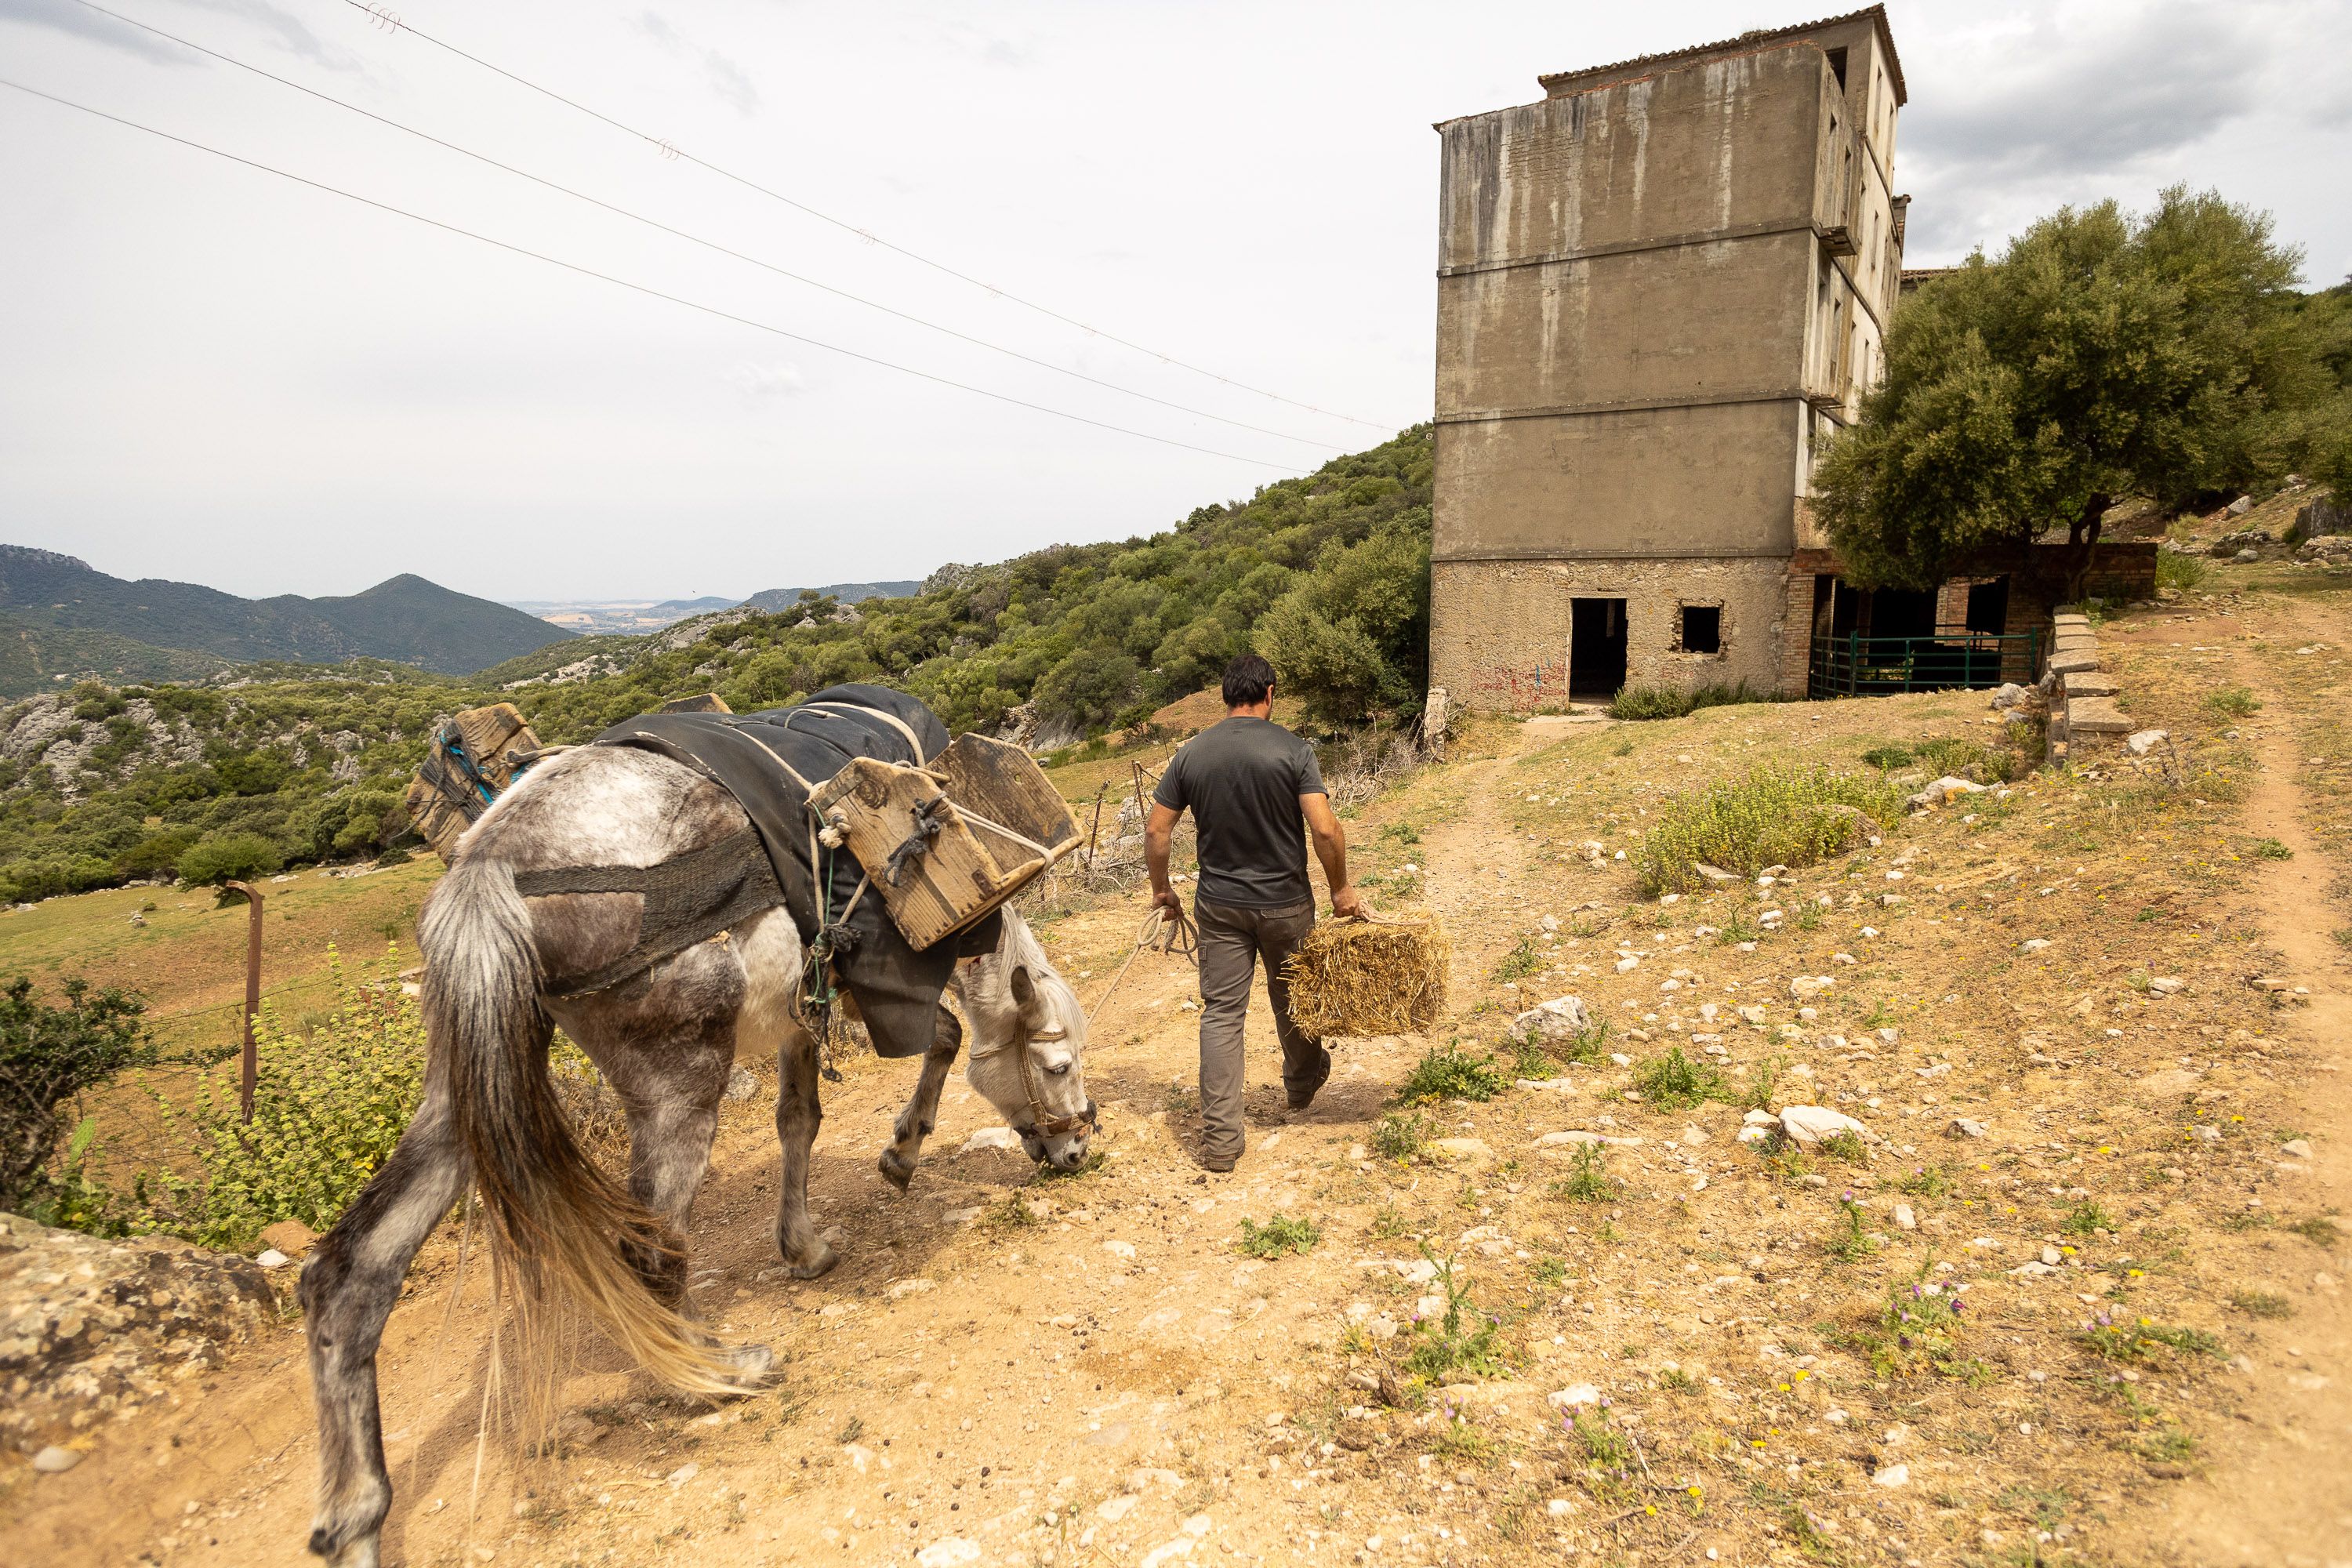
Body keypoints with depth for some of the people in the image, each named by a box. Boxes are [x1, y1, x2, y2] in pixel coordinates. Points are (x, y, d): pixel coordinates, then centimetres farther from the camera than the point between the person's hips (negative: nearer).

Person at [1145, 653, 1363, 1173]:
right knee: (1291, 998, 21)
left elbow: (1156, 830, -2)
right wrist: (1341, 888, -4)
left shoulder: (1191, 753, -3)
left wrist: (1161, 889, 13)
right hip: (1286, 903, -1)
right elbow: (1325, 828, -18)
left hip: (1219, 904, 1)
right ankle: (1303, 1083, 47)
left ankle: (1220, 1139, 3)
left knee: (1221, 1012, 5)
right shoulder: (1293, 749, -11)